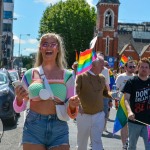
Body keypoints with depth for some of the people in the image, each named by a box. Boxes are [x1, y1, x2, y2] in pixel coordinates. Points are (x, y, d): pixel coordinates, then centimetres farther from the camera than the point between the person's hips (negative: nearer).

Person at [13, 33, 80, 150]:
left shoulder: (67, 75, 1)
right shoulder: (30, 74, 2)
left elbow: (71, 114, 3)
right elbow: (19, 109, 8)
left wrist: (72, 106, -18)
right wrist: (19, 98, -13)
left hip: (59, 129, 0)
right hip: (33, 128, 0)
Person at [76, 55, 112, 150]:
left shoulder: (102, 78, 6)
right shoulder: (81, 76, -9)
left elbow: (105, 92, 18)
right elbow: (75, 92, -17)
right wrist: (78, 105, -32)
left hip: (99, 115, 2)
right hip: (84, 115, -2)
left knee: (97, 140, -3)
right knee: (82, 140, 15)